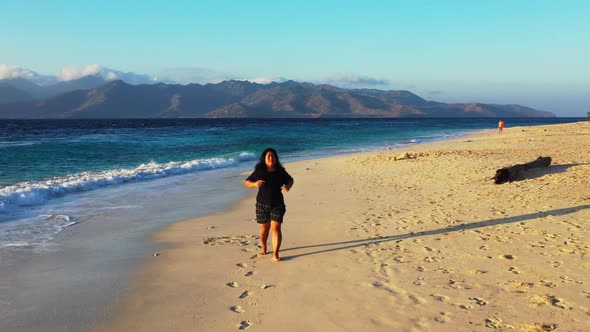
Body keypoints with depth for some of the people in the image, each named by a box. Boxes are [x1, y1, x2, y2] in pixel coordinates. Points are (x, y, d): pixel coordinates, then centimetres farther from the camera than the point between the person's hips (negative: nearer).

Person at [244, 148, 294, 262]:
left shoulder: (280, 171, 0)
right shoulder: (259, 171, -4)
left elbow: (290, 180, 16)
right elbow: (247, 182, 2)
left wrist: (288, 187, -6)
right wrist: (255, 184, -20)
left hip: (277, 204, 0)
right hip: (262, 204, 0)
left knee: (276, 228, -10)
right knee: (264, 228, 13)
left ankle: (275, 254, -7)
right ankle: (263, 248, 37)